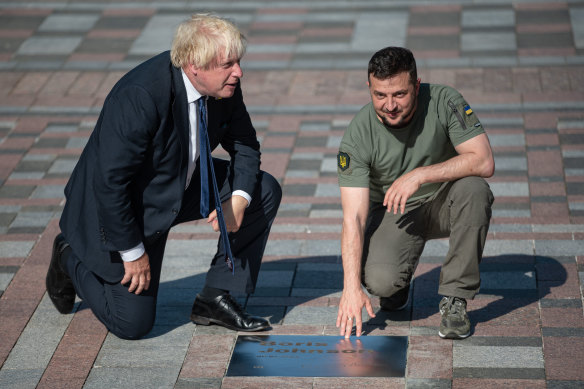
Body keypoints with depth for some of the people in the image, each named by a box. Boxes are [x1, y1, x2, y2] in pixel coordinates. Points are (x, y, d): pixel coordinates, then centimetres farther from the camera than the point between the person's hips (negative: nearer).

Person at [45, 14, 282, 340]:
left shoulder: (225, 86, -13)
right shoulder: (139, 97, -35)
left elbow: (245, 145, 4)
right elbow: (110, 181, -30)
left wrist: (239, 199, -15)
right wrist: (133, 252, -22)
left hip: (182, 186, 7)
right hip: (126, 208, -7)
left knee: (265, 191, -5)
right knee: (133, 323, -5)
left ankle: (215, 298, 1)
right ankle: (71, 259, 22)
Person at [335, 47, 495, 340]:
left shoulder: (444, 102, -20)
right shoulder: (357, 136, -20)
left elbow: (483, 162, -26)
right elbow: (353, 217, -23)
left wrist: (419, 175, -33)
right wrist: (351, 286, -32)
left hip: (444, 205, 1)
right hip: (394, 212, -1)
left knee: (473, 187, -33)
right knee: (379, 280, -30)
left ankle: (454, 299, -20)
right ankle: (399, 282, 11)